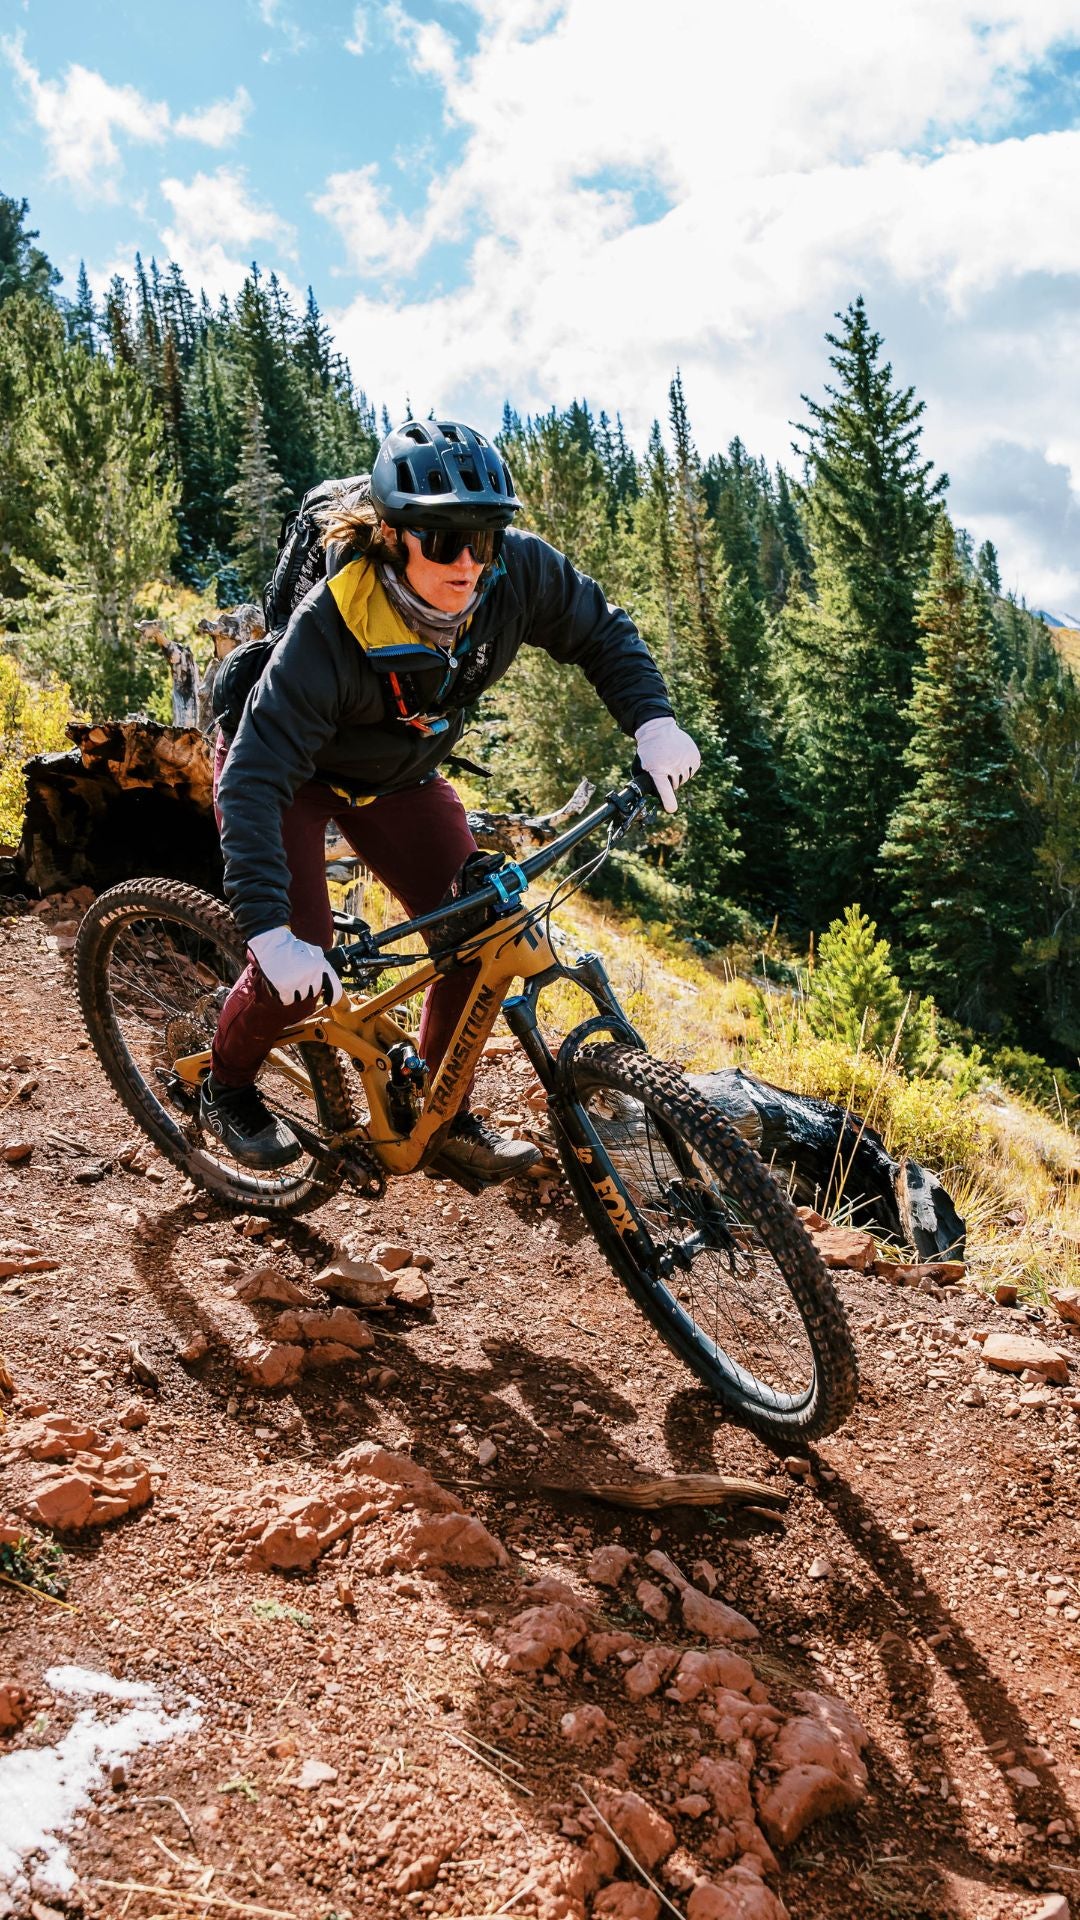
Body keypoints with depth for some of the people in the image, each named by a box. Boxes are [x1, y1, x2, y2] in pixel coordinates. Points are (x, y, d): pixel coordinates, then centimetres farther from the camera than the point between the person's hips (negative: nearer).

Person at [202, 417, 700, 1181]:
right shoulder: (332, 626, -39)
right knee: (300, 970, -19)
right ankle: (227, 1091, 13)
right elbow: (254, 780, -40)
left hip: (399, 775, 5)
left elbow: (603, 632, -7)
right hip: (289, 770, -4)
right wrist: (270, 930, -48)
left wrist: (654, 721, -24)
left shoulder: (518, 572, -27)